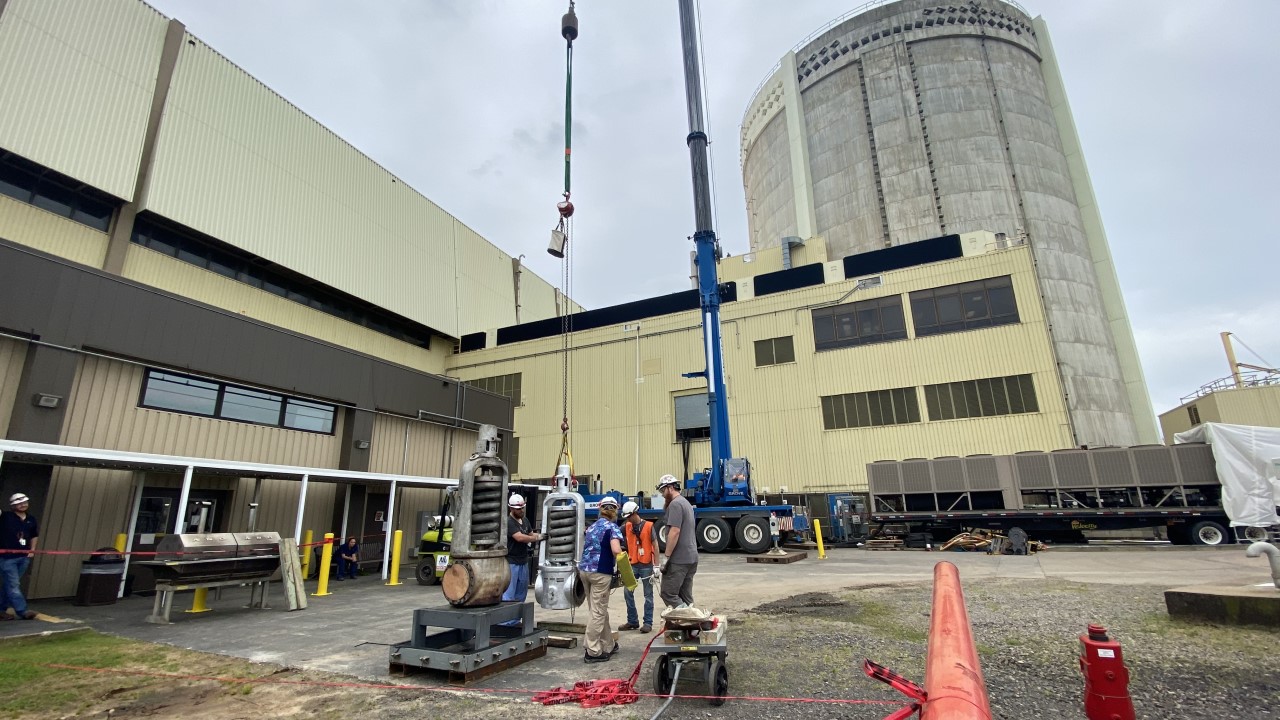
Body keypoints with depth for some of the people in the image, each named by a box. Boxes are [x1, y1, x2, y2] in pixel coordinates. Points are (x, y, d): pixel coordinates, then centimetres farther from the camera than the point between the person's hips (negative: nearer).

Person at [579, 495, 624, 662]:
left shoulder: (592, 526, 15)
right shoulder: (612, 527, -8)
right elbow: (616, 551, -22)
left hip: (585, 569, 7)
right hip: (600, 572, -7)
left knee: (600, 610, 17)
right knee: (597, 612, 1)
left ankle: (608, 645, 28)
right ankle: (593, 652, 5)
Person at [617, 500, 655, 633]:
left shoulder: (648, 526, -8)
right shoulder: (627, 526, 4)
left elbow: (655, 545, -6)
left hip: (646, 565, -4)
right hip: (633, 565, 5)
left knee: (648, 595, 5)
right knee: (628, 593, 7)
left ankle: (648, 623, 14)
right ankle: (632, 621, 21)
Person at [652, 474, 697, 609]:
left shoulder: (675, 504, -13)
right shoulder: (686, 503, 17)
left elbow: (675, 532, -21)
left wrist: (666, 557, -18)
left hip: (678, 560, -10)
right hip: (692, 557, 10)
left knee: (668, 594, -4)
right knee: (686, 596, 11)